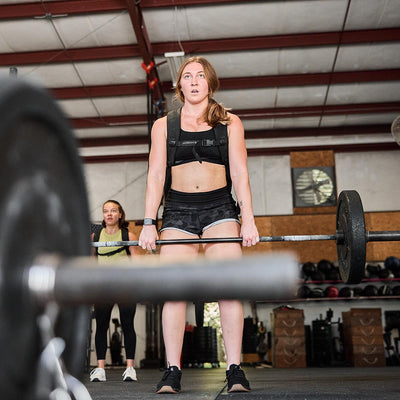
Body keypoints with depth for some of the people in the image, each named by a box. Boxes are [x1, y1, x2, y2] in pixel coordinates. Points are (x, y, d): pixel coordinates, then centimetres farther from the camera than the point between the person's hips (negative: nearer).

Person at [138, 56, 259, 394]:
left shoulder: (230, 123, 12)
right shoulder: (163, 126, 14)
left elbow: (240, 173, 4)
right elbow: (156, 175, 7)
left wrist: (248, 219, -7)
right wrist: (149, 223, -3)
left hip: (220, 208, 0)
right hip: (177, 212, 1)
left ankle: (235, 370, -9)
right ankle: (173, 372, -5)